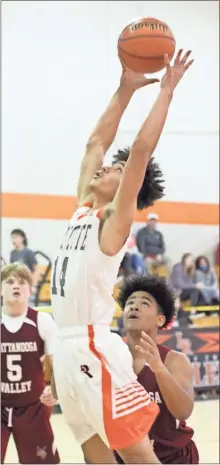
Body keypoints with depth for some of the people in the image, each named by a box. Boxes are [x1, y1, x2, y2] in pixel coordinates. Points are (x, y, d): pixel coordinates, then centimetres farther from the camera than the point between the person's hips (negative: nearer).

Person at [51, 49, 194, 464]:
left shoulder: (115, 220, -4)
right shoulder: (83, 209, 15)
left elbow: (142, 149, -13)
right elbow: (96, 142, 21)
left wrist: (166, 90, -8)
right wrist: (125, 90, 21)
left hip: (95, 349, -8)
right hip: (68, 349, 8)